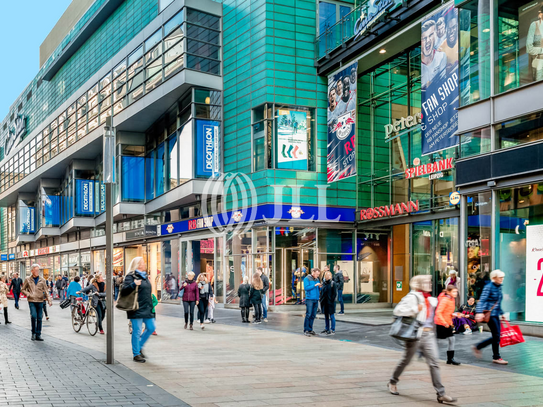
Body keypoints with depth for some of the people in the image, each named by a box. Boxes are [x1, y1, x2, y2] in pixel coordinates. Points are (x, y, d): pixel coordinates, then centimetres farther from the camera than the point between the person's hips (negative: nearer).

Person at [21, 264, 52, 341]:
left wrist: (49, 300, -5)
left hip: (40, 301, 2)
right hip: (31, 301, -2)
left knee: (39, 318, 4)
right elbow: (23, 290, 10)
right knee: (33, 316, -17)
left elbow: (46, 291, 5)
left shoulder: (42, 280, 6)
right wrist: (29, 294, -8)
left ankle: (38, 335, 14)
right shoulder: (27, 279, 3)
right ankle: (33, 333, 1)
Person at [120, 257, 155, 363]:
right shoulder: (130, 276, -9)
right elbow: (123, 291, -19)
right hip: (136, 309, -8)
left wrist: (151, 305, 25)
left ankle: (139, 346, 26)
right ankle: (136, 354, 7)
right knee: (137, 331, -3)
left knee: (151, 328, 9)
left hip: (147, 308, 8)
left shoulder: (144, 276, 17)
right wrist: (133, 284, -31)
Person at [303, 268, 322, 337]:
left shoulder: (317, 279, 16)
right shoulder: (307, 279, -3)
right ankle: (306, 330, -6)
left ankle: (310, 329, 14)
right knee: (308, 315, -9)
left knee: (313, 315, 7)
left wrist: (320, 287, -2)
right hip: (309, 299, -6)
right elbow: (306, 288, -15)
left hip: (316, 299, 7)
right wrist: (315, 285, -17)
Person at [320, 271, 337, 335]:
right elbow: (321, 292, 18)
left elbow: (335, 293, -10)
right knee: (326, 316, 14)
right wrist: (321, 299, 7)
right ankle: (327, 329, 24)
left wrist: (332, 300, -15)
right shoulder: (323, 283, 11)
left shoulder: (333, 284, -7)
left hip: (330, 303, -6)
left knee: (331, 316, -1)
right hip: (324, 303, 6)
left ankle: (333, 330, 3)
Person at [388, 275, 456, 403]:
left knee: (434, 363, -2)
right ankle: (393, 382, 32)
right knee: (406, 360, 9)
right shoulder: (412, 297, -9)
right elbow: (397, 310, -18)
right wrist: (415, 309, -23)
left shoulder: (431, 300, 14)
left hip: (429, 335, 6)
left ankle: (441, 394, -2)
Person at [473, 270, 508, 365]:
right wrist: (479, 312, -31)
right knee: (496, 336, -6)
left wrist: (501, 313, 26)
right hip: (490, 314, -9)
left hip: (496, 315, 9)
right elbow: (482, 300, -20)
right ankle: (496, 357, 6)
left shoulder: (499, 287, 14)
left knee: (496, 336, 9)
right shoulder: (488, 287, -11)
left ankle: (477, 347, 22)